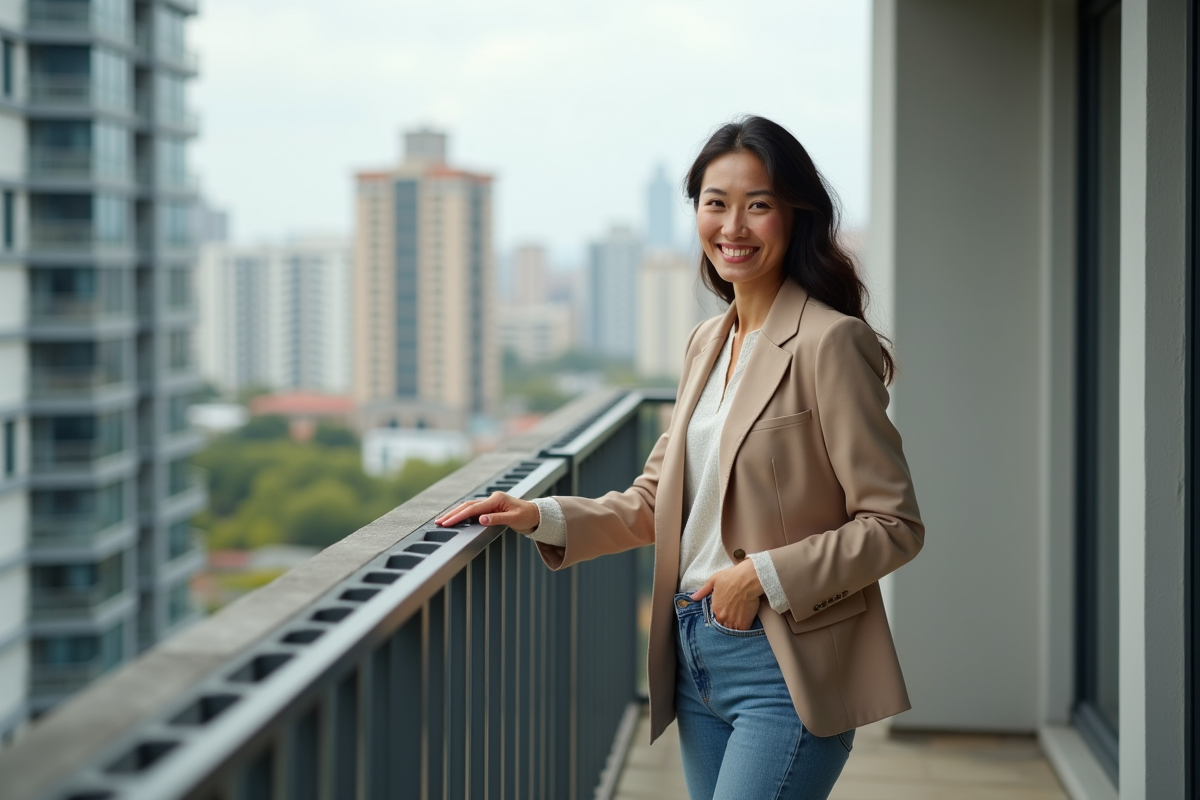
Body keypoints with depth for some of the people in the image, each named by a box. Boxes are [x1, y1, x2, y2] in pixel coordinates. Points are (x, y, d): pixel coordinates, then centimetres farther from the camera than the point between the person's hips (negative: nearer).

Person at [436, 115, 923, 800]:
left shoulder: (829, 342, -12)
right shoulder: (708, 343, 12)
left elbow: (894, 525, -13)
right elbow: (655, 502, 16)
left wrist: (764, 576, -17)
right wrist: (540, 517, 4)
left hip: (785, 672, -8)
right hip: (696, 658, 8)